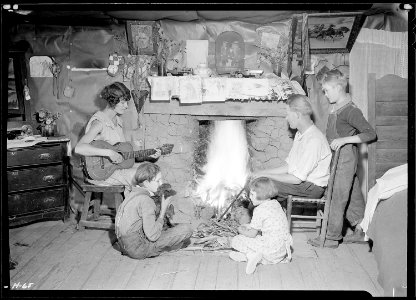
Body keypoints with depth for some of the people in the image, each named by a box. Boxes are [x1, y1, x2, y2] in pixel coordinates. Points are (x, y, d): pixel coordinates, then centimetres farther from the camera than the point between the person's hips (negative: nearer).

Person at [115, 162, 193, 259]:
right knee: (187, 229, -9)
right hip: (138, 250, -9)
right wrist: (163, 210, -14)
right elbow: (153, 236, -24)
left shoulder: (134, 193, 6)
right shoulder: (145, 200, -22)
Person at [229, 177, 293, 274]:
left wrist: (241, 231, 11)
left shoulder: (260, 210, -15)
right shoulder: (275, 204, 10)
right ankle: (248, 255, 11)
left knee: (235, 240, 1)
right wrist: (249, 226, 21)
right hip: (283, 250, 8)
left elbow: (252, 234, -8)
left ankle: (252, 255, -15)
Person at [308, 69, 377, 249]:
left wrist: (344, 140, -27)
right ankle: (361, 232, 25)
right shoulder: (335, 109, 10)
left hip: (345, 158, -9)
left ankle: (332, 238, 7)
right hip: (335, 159, 9)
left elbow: (370, 134, -22)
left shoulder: (350, 111, -17)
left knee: (337, 198, -2)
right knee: (353, 196, 15)